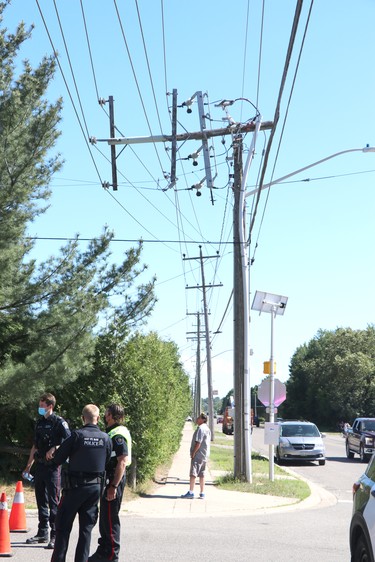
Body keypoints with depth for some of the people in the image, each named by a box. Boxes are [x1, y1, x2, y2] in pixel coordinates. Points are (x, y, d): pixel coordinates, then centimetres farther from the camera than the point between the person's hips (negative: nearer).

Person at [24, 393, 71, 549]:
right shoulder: (39, 422, 15)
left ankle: (55, 535, -5)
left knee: (53, 501, -7)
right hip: (40, 465, 7)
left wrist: (54, 449, -20)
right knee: (41, 500, 12)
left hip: (53, 466, -7)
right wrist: (29, 465, 19)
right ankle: (42, 533, 20)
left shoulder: (59, 422, -7)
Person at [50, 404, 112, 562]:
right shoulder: (106, 438, -2)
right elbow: (107, 462, 4)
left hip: (75, 486, -3)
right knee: (86, 527, 11)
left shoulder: (76, 435, -12)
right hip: (96, 486, 3)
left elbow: (57, 459, -9)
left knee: (64, 525, 6)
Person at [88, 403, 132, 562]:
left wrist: (113, 486, -26)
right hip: (110, 479, 11)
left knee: (110, 519, -4)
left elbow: (122, 462, -24)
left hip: (114, 480, -11)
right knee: (105, 517, 17)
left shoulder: (118, 435, -18)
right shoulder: (113, 433, 15)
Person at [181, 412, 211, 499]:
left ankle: (191, 492, -12)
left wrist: (193, 453, -14)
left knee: (193, 473, -9)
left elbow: (198, 442, -21)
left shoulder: (200, 428, -15)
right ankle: (202, 493, 12)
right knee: (201, 474, 11)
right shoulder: (207, 429, 16)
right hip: (205, 455, 10)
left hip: (198, 455, -10)